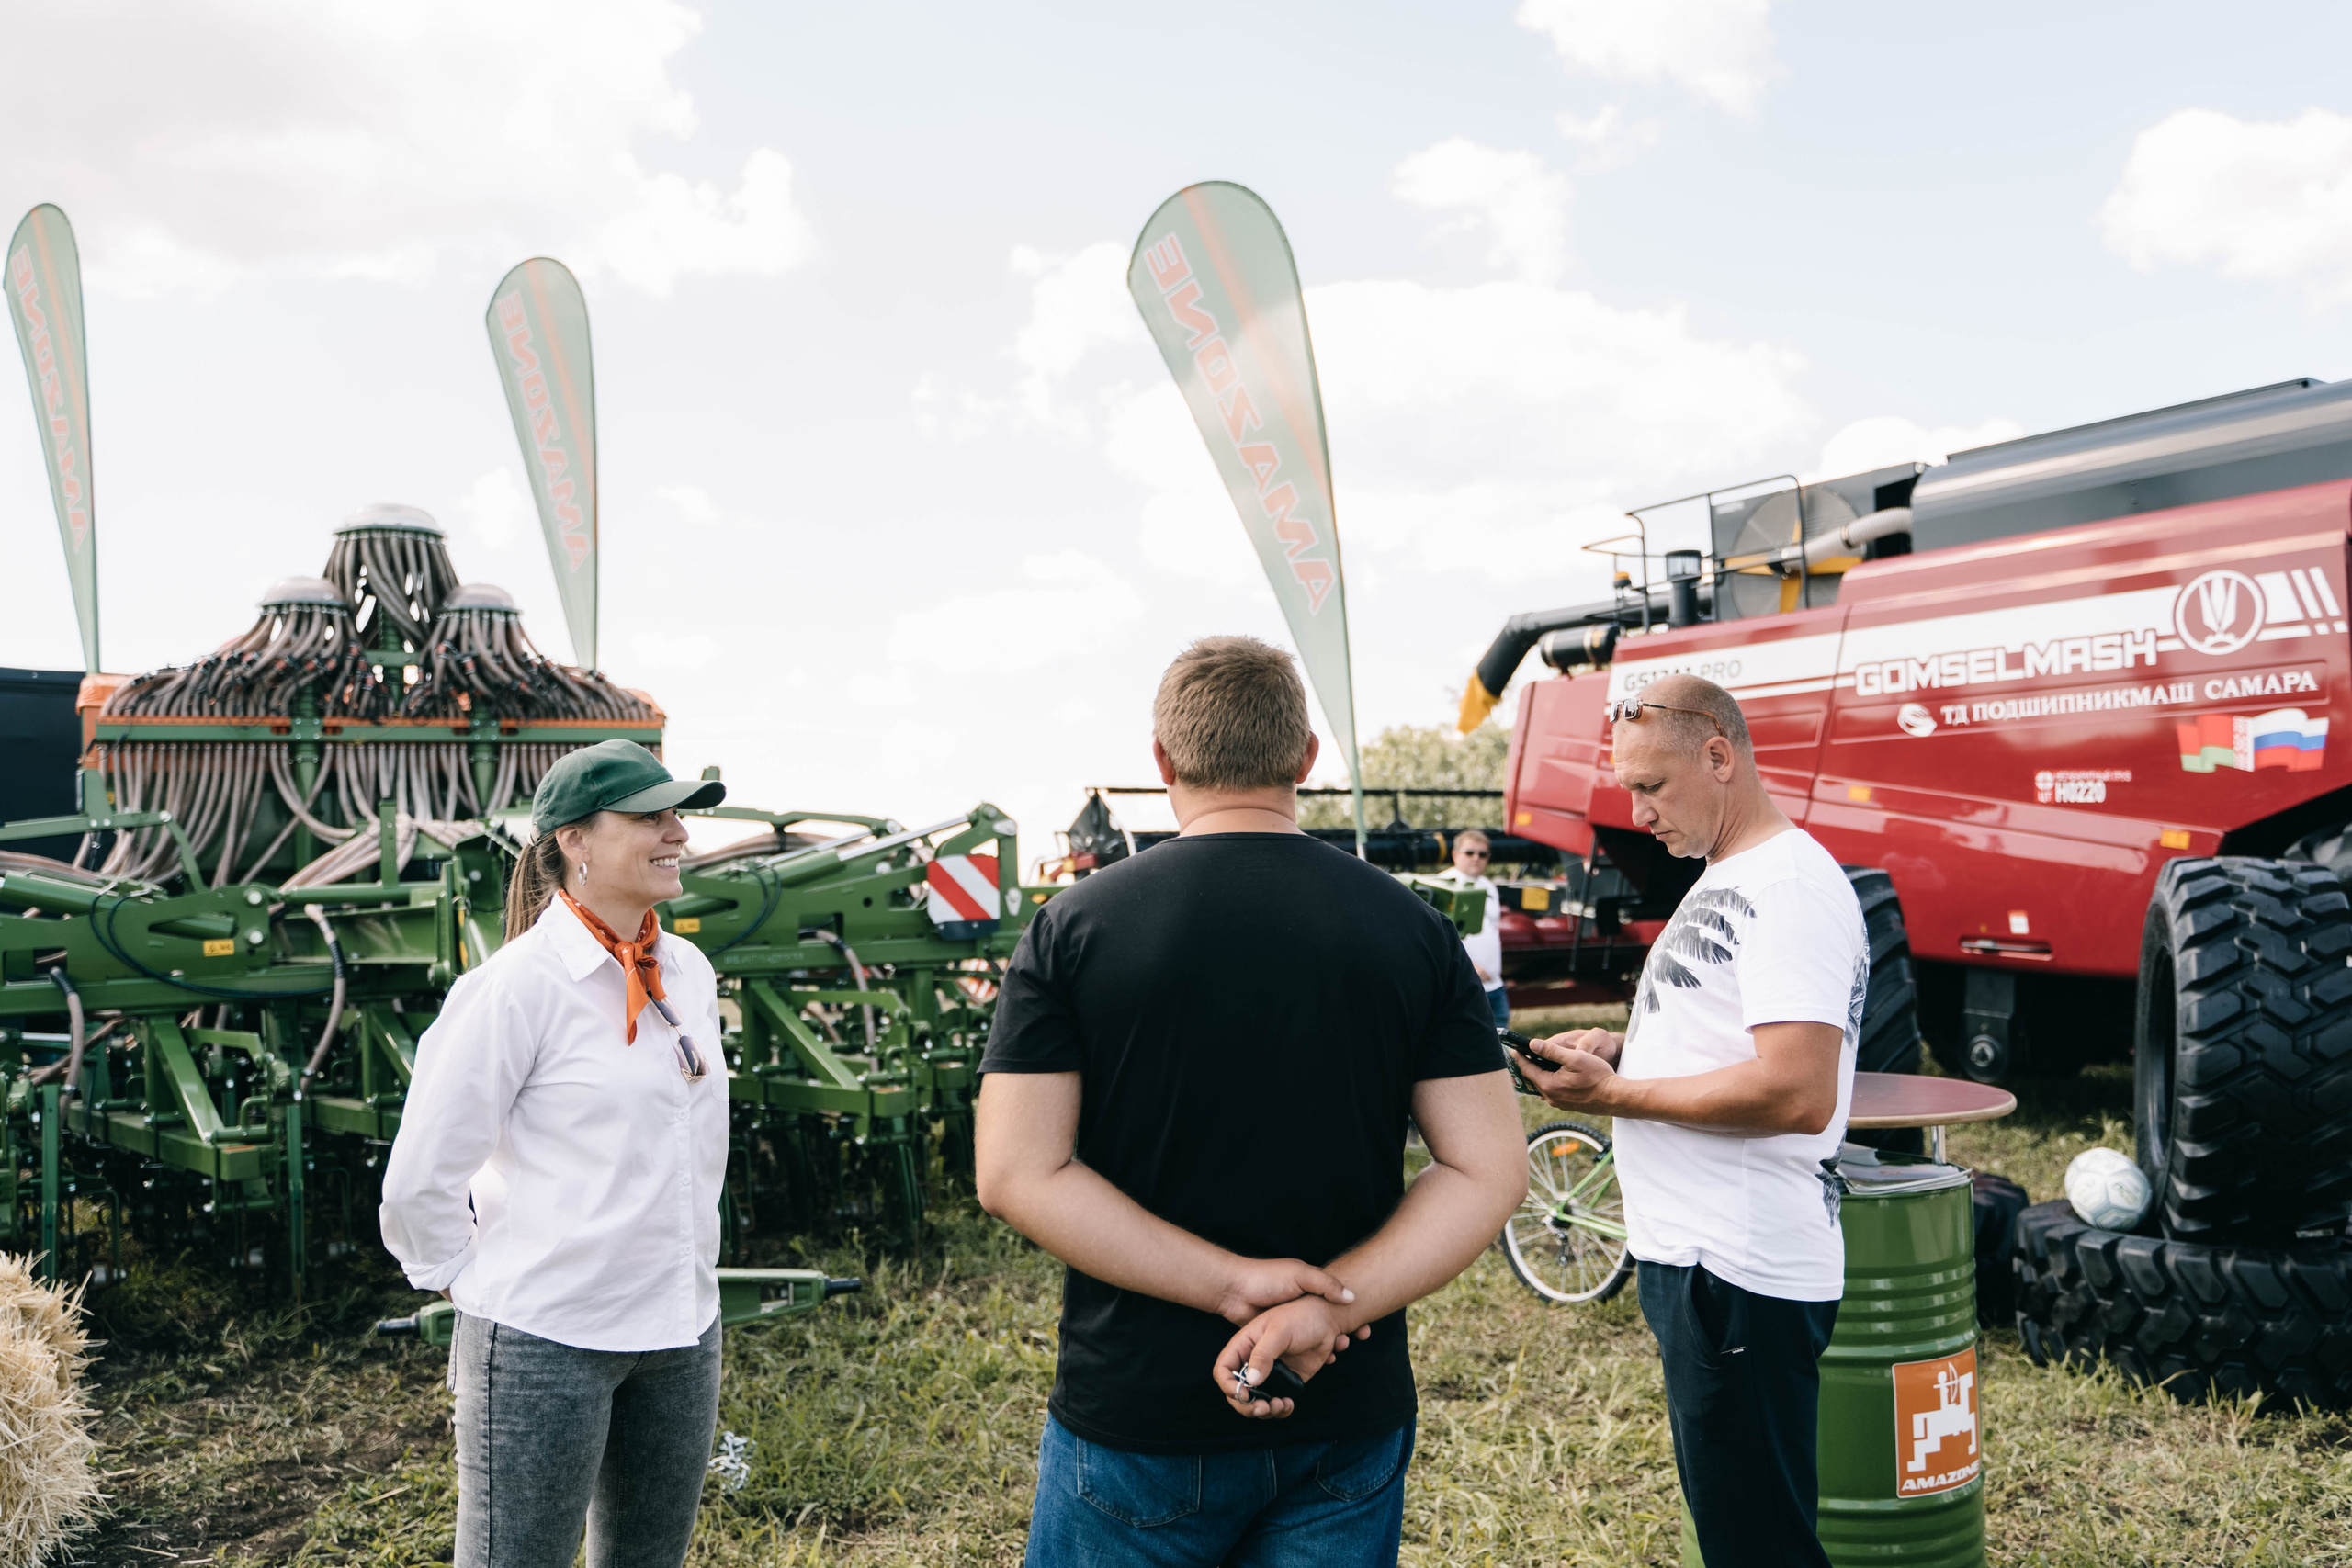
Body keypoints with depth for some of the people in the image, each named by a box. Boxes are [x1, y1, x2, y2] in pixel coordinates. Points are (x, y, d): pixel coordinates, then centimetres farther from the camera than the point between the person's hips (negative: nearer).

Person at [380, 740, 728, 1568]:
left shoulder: (688, 971, 5)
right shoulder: (520, 985, -15)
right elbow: (421, 1176, -13)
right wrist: (471, 1279, -1)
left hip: (681, 1329, 7)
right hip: (547, 1336, -6)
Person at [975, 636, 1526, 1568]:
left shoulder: (1073, 926, -8)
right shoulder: (1412, 930, -2)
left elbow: (1017, 1175, -13)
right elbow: (1487, 1170, -6)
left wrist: (1234, 1283, -15)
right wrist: (1327, 1303, -15)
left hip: (1137, 1414, -1)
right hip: (1352, 1422, 2)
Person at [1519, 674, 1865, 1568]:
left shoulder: (1789, 885, -17)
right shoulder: (1723, 882, 16)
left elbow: (1798, 1091, -26)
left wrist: (1614, 1097, -19)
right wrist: (1622, 1048, 6)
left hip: (1741, 1277, -10)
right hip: (1696, 1258, 11)